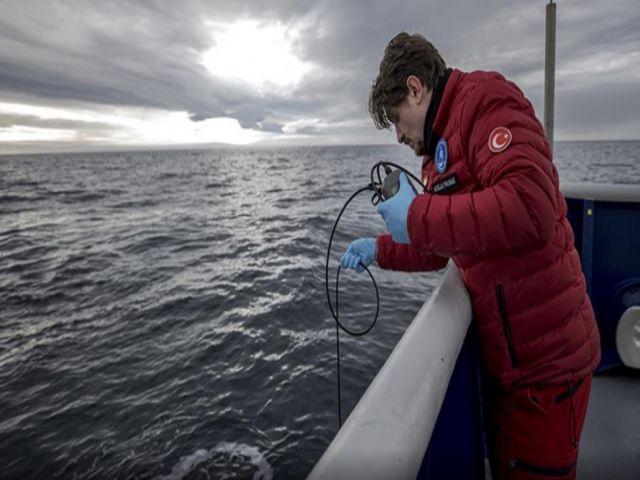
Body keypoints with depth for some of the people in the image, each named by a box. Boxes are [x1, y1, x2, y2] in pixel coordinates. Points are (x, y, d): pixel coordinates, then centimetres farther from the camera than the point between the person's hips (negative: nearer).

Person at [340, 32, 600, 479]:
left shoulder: (486, 101, -13)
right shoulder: (441, 149, 14)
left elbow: (529, 210, -30)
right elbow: (440, 248, 24)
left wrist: (416, 218, -23)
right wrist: (378, 250, 20)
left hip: (543, 360, -9)